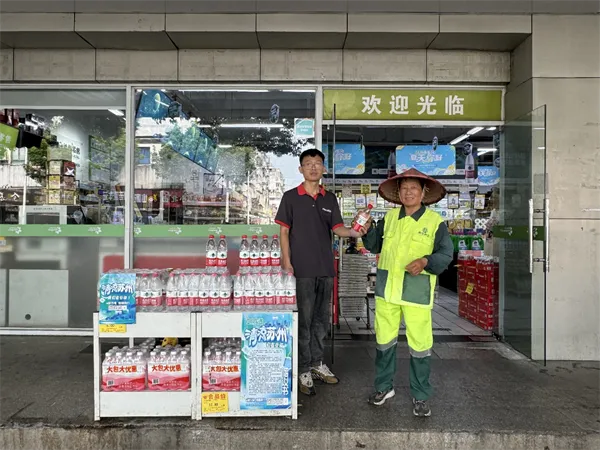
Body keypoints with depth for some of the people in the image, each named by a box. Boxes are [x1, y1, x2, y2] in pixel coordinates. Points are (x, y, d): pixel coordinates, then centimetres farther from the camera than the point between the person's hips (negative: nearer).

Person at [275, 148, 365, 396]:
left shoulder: (330, 199, 10)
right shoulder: (291, 197, -1)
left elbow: (337, 227, 1)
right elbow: (284, 231, -2)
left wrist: (354, 232, -21)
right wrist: (287, 263, -10)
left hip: (326, 268, 4)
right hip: (302, 269, -4)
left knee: (321, 319, 14)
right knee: (303, 320, 1)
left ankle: (317, 363, 28)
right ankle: (304, 370, 13)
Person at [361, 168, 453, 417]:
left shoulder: (434, 221, 0)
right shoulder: (390, 217, 10)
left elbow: (446, 253, -3)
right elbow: (376, 245, 19)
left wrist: (425, 261, -21)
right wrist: (367, 230, 1)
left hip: (417, 290, -3)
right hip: (387, 288, 4)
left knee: (420, 345, 2)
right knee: (384, 340, 13)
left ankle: (420, 396, 21)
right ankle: (384, 386, 33)